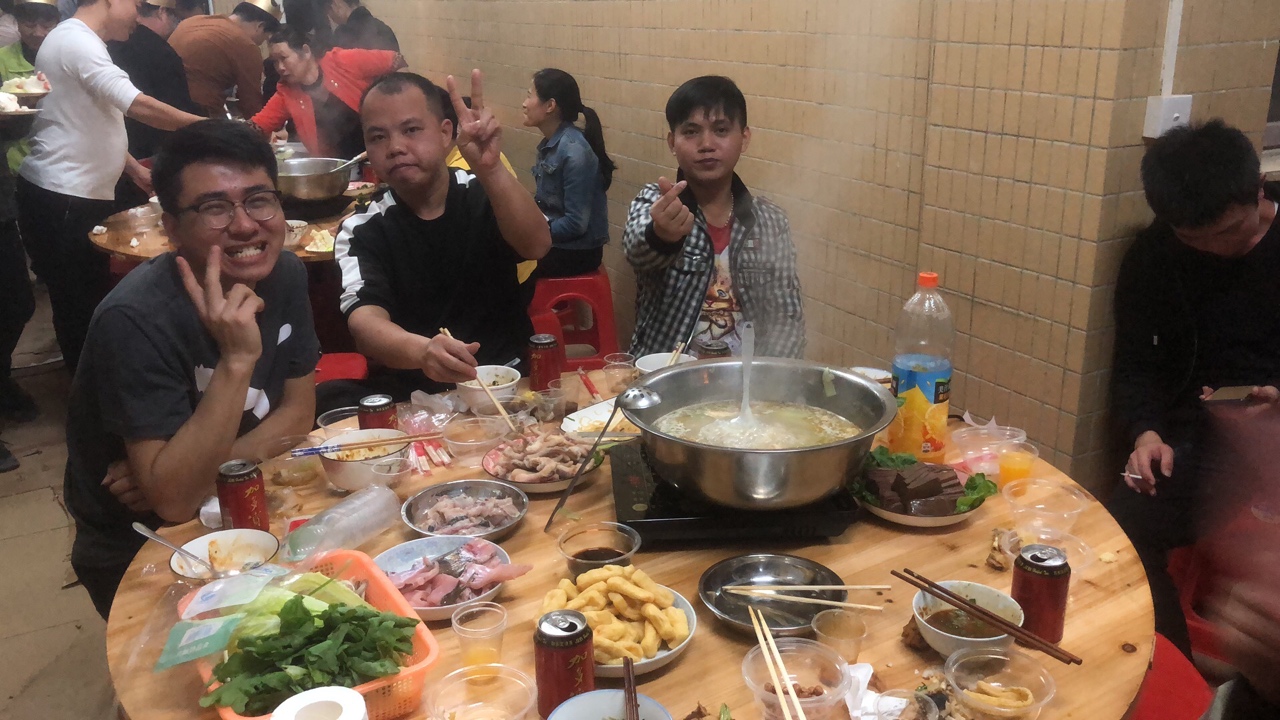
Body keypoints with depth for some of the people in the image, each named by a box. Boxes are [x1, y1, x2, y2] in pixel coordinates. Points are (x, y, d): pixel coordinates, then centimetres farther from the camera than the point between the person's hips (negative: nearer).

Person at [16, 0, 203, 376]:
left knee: (88, 296, 16)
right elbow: (139, 107, -25)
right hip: (64, 198, -10)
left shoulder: (80, 42, 16)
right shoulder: (76, 41, -17)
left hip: (81, 193, 10)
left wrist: (135, 168, 14)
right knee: (79, 301, -1)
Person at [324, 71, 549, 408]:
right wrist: (421, 351, -42)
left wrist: (490, 170, -37)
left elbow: (536, 246, -19)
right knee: (327, 401, -28)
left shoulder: (485, 196, 3)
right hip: (409, 395, 1)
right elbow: (366, 322, -18)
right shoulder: (362, 231, 0)